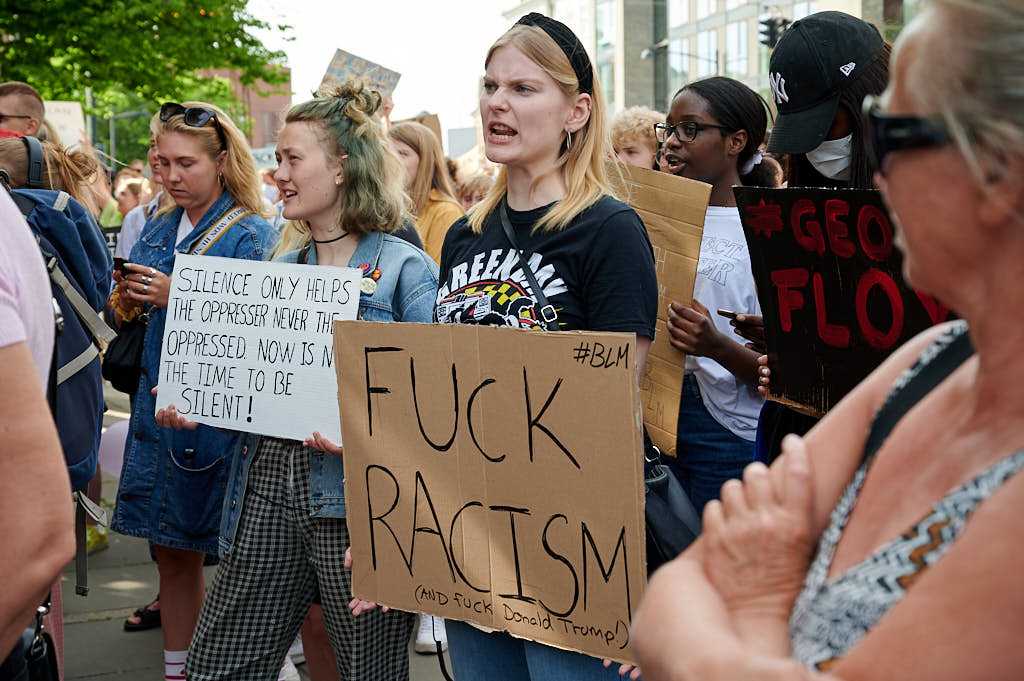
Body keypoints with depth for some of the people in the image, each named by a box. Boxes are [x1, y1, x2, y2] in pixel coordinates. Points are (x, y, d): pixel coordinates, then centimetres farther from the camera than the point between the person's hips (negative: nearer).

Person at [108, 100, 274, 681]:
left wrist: (178, 299, -21)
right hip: (159, 407, 6)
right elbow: (127, 322, 16)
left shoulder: (250, 235, -8)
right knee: (172, 554, 14)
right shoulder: (158, 230, 11)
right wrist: (128, 303, -6)